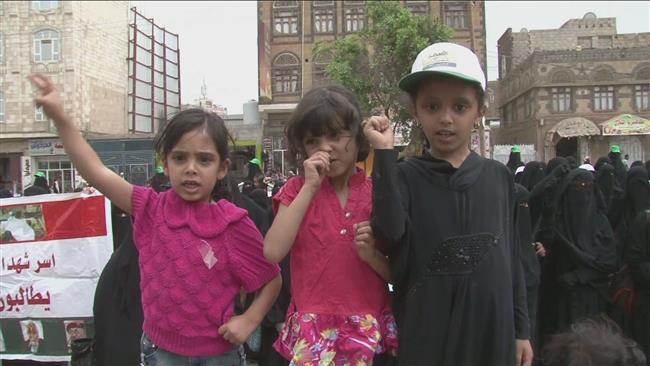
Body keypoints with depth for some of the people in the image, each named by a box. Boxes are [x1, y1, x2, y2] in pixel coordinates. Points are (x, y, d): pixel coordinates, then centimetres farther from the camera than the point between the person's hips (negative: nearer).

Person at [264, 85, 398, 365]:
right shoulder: (297, 190, 1)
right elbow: (272, 253, -16)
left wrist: (372, 255, -18)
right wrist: (310, 188, -16)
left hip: (370, 329, 1)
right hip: (313, 330, 0)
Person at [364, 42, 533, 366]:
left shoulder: (498, 176, 3)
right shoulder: (404, 176, -5)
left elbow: (510, 258, 8)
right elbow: (390, 230, -25)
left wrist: (521, 330, 10)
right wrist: (384, 153, -26)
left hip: (492, 335, 3)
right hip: (425, 339, -2)